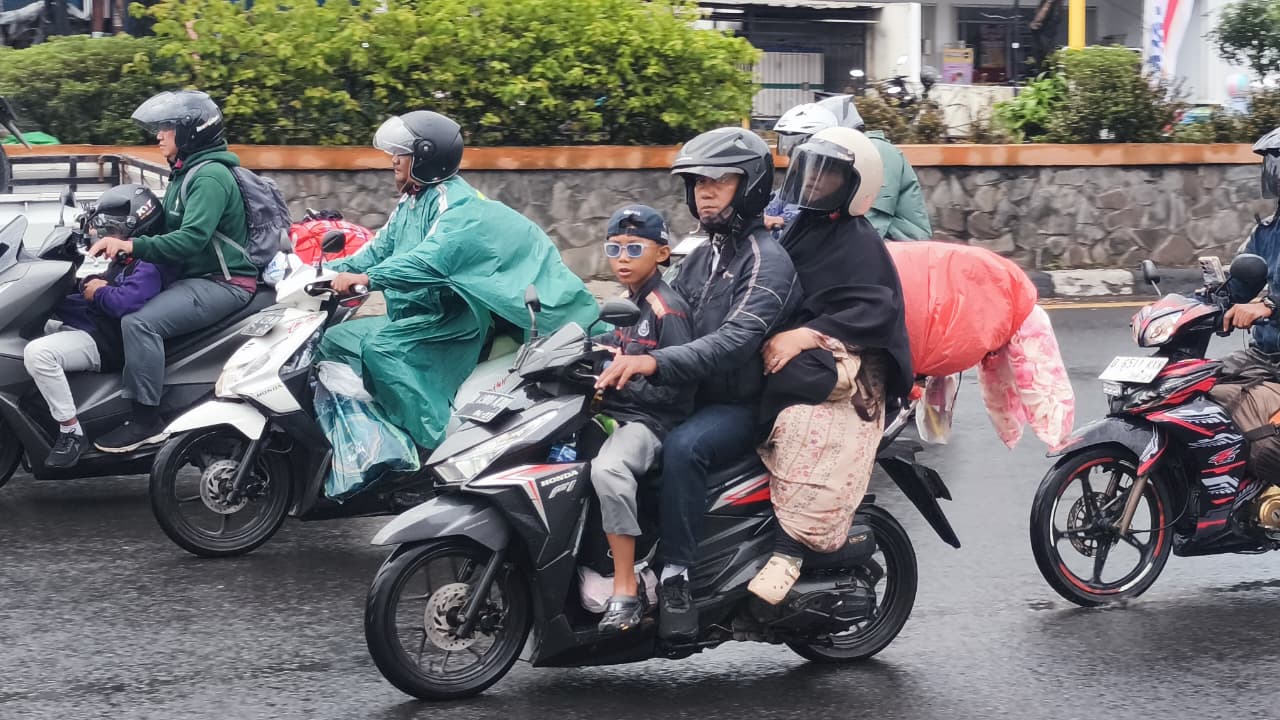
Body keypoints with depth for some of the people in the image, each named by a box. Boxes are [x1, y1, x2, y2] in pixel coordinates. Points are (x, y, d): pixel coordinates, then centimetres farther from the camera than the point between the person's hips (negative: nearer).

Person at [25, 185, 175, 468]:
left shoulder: (151, 265, -17)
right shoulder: (126, 259, 17)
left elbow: (126, 301, -33)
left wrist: (98, 292, -13)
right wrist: (88, 284, 2)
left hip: (106, 343, -12)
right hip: (88, 326, 12)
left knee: (37, 353, -33)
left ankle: (72, 433, -25)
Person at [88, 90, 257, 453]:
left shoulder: (210, 176, -15)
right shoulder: (186, 172, 17)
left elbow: (192, 239, -26)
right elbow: (169, 226, 19)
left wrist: (133, 246, -29)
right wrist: (121, 238, 3)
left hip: (223, 282, -11)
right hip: (193, 276, 11)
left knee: (140, 323, -28)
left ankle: (146, 421, -26)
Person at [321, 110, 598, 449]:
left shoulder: (456, 204, -16)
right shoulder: (409, 203, 16)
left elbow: (432, 259, -32)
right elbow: (379, 250, 18)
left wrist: (367, 279, -41)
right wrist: (330, 271, 3)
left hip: (452, 324, -10)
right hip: (413, 318, 10)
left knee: (381, 347, -31)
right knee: (334, 341, 7)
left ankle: (438, 445, -34)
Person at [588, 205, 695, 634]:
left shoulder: (668, 308, -9)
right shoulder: (628, 304, 19)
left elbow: (678, 385, -17)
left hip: (653, 421, -10)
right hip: (616, 417, 10)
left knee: (607, 468, -38)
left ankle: (625, 593, -36)